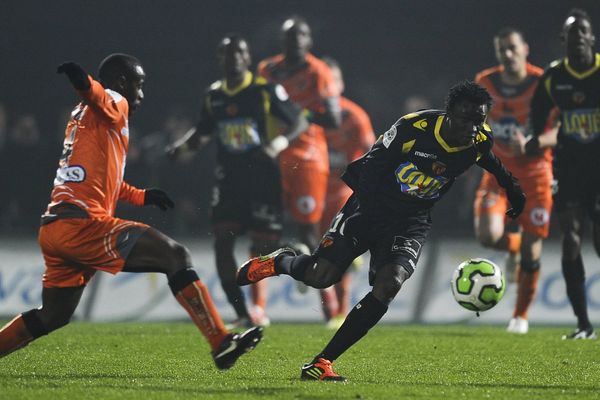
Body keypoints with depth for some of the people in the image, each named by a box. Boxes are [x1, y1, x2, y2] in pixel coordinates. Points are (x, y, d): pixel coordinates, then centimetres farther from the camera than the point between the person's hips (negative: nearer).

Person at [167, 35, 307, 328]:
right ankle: (242, 315, -6)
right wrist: (182, 145, 3)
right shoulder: (214, 95, 9)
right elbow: (202, 133, 23)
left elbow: (299, 122, -4)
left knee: (262, 248, -7)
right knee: (222, 241, -10)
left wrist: (277, 144, -22)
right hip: (229, 180, 4)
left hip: (263, 179, -4)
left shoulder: (266, 91, -5)